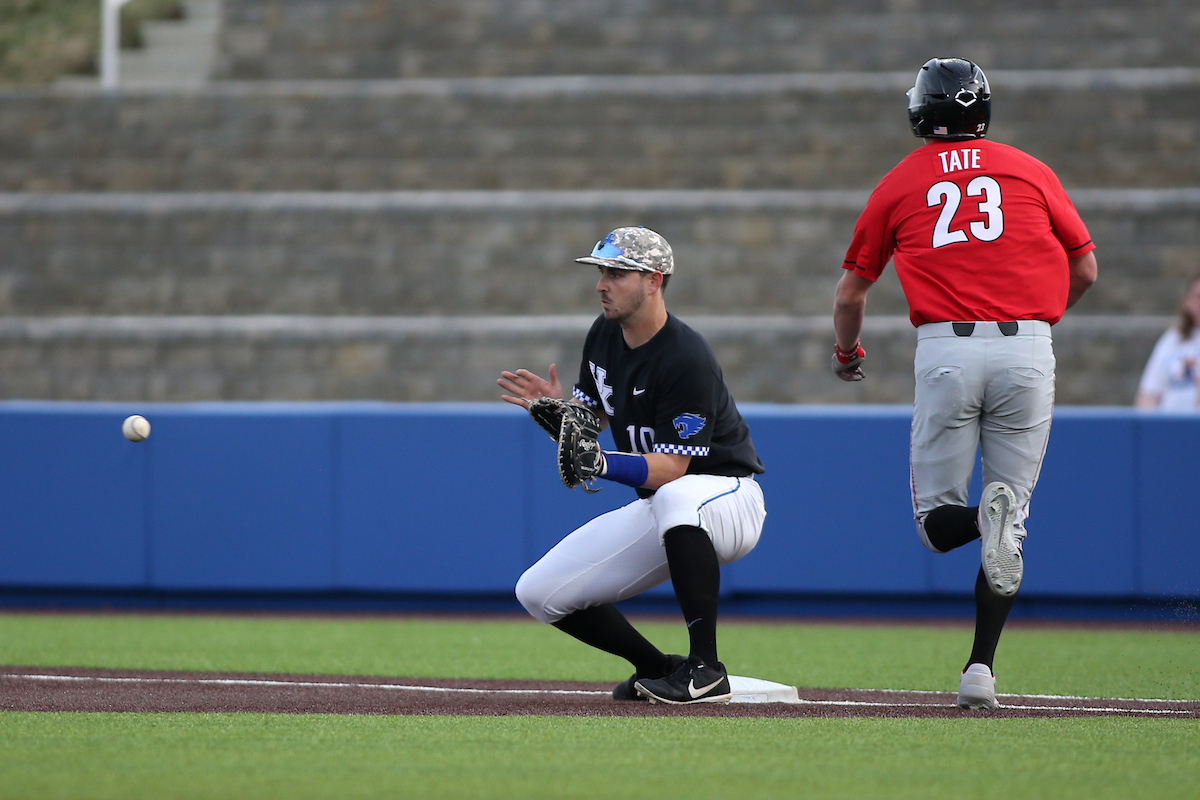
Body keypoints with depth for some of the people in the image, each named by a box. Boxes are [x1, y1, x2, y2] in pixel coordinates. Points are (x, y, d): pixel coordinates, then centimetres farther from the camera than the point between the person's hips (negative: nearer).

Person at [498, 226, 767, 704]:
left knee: (674, 499, -45)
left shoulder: (686, 358, -24)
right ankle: (657, 668, 12)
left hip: (731, 499, -8)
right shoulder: (604, 336, 2)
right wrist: (558, 407, -10)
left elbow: (672, 469, -28)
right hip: (659, 508, 8)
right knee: (540, 593, -4)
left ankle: (705, 669, -36)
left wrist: (601, 464, -42)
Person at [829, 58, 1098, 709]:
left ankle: (986, 517, -26)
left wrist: (846, 353, 38)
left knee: (936, 521, 9)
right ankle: (980, 671, -2)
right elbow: (1085, 269, 16)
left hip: (945, 351, -1)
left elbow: (850, 293, 18)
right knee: (1009, 527, 9)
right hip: (1026, 352, 1)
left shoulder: (899, 183, 11)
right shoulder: (1031, 172, 11)